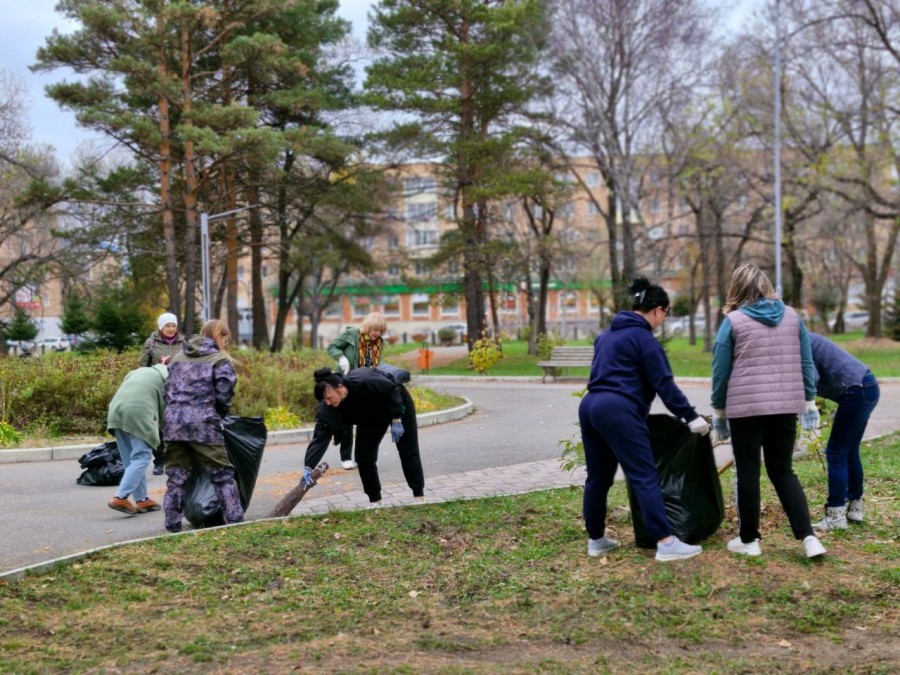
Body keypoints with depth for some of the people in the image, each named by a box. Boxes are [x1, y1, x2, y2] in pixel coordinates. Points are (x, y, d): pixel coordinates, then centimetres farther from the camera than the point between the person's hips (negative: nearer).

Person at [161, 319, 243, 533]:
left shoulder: (178, 357, 19)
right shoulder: (221, 360, 1)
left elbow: (168, 389, 16)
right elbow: (223, 397, -3)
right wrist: (219, 416, 15)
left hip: (173, 422, 5)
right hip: (203, 424, -5)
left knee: (176, 477, 11)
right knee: (222, 475, 5)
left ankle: (173, 526, 10)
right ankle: (234, 520, 4)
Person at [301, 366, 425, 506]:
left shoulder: (364, 382, -43)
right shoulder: (327, 409, -28)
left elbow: (393, 389, -28)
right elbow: (320, 437, -31)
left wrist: (396, 420, -27)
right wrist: (308, 467, -41)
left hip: (397, 402, -5)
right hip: (371, 416, 5)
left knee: (408, 451, -2)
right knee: (363, 455, -5)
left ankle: (419, 497, 8)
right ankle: (375, 500, 8)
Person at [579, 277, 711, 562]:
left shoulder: (606, 334, 22)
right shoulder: (644, 338, -4)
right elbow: (664, 384, -8)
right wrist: (691, 416, -3)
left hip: (590, 406, 9)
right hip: (618, 411, -9)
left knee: (598, 477, 15)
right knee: (645, 477, -9)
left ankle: (596, 540, 22)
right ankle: (666, 543, -11)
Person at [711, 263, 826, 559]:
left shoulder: (733, 321, -3)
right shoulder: (792, 316, 9)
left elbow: (721, 371, -1)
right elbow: (806, 363, 10)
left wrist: (718, 411, 8)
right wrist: (809, 402, 17)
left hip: (746, 407, -4)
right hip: (785, 407, 4)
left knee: (747, 473, 8)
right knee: (783, 472, 13)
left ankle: (749, 539, 15)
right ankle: (808, 536, 2)